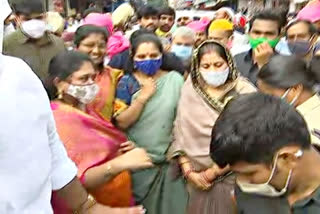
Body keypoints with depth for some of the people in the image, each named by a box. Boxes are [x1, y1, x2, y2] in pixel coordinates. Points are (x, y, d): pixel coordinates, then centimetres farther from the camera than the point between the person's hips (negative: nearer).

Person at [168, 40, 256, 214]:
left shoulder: (245, 93, -10)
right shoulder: (190, 90, 0)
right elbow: (179, 133, 1)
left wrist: (211, 173, -11)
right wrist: (189, 171, -6)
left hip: (232, 178, -3)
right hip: (198, 180, 3)